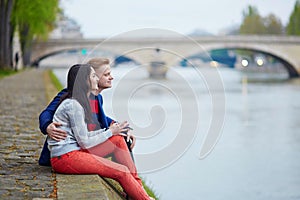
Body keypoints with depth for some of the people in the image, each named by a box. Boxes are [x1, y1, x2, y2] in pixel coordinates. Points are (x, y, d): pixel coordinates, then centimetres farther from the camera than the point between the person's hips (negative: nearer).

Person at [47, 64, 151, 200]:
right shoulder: (73, 105, -16)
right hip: (64, 158, -10)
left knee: (118, 140, 6)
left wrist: (109, 130, 3)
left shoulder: (81, 102, 14)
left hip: (75, 152, 10)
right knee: (122, 172, -14)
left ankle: (138, 187, 7)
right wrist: (110, 132, -3)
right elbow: (84, 142, -15)